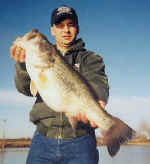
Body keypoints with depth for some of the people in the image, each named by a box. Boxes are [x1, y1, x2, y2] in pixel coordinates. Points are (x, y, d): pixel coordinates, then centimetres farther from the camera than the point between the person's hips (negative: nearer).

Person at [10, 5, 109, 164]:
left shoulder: (90, 59, 8)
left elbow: (97, 82, -13)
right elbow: (26, 88, -4)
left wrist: (98, 101, -36)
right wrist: (22, 64, -25)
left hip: (80, 141, -1)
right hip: (43, 140, 2)